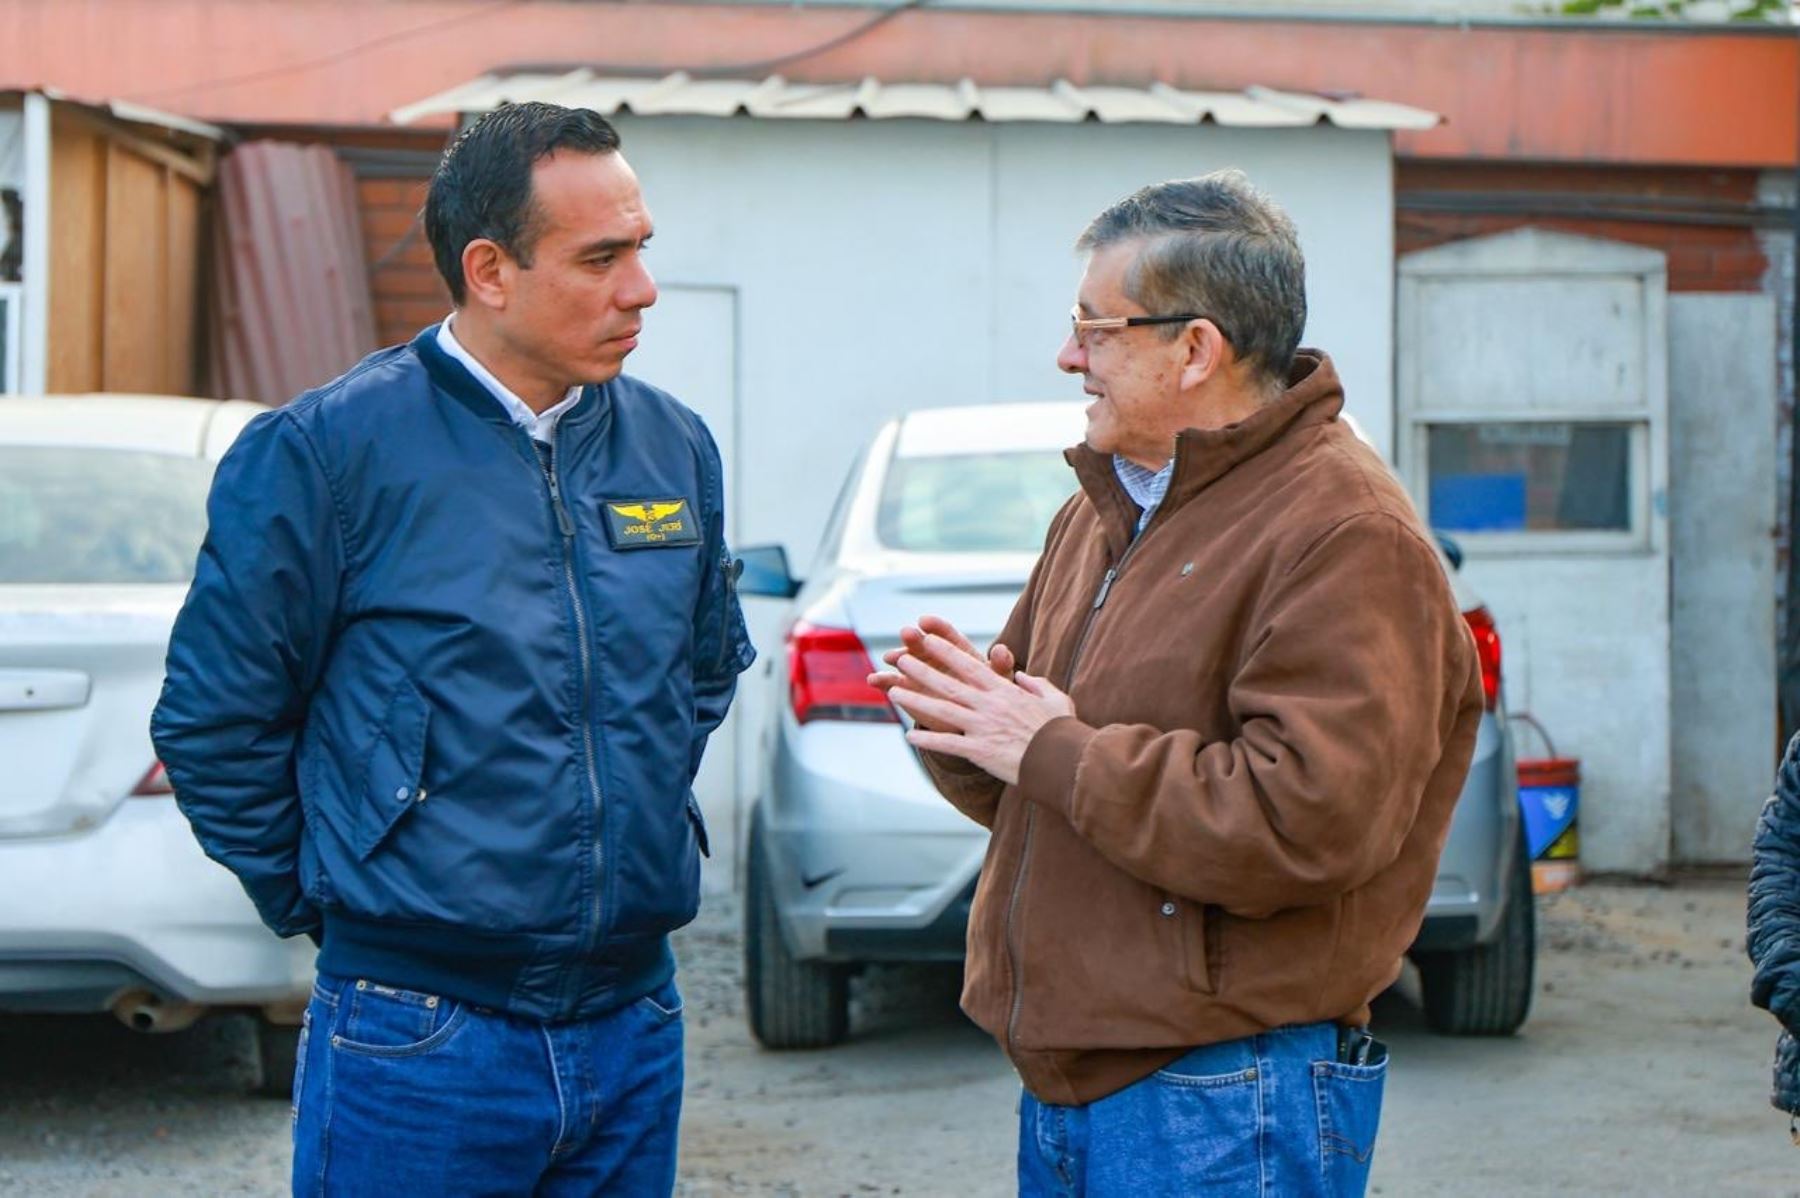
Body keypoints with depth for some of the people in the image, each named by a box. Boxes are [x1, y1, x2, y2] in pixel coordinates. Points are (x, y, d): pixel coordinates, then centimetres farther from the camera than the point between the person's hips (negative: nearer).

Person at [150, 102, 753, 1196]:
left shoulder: (675, 447, 6)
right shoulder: (326, 451, -10)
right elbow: (214, 722, -4)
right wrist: (324, 900, 1)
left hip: (636, 1023, 5)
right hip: (418, 1040, -5)